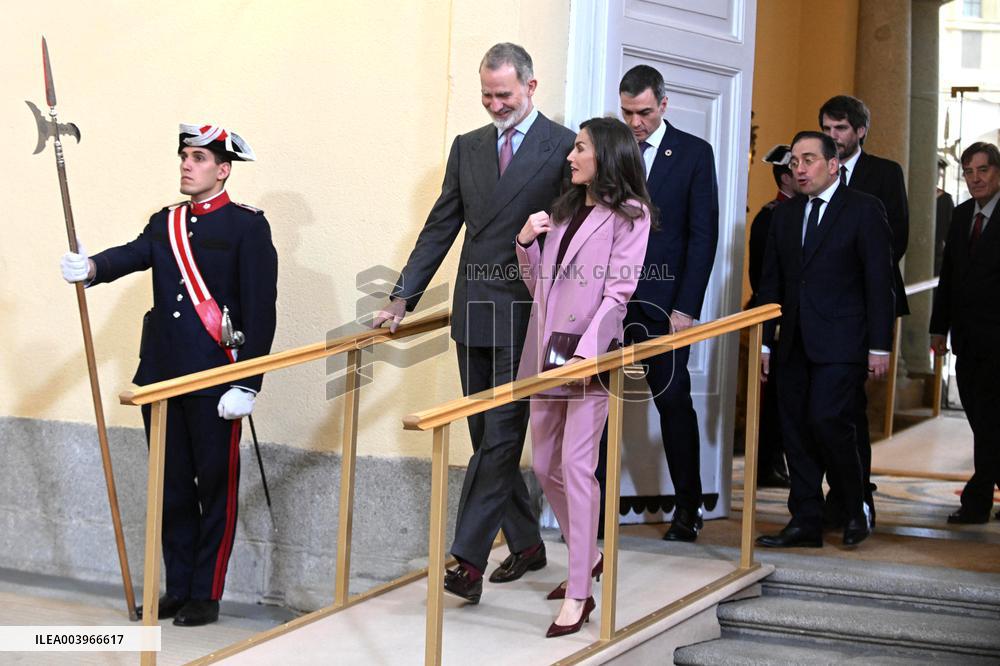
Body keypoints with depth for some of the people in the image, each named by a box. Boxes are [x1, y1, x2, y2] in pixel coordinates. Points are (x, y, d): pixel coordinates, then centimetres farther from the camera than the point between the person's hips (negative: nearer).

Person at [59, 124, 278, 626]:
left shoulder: (247, 226, -5)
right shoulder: (165, 222, 13)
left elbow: (260, 310, -10)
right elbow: (134, 254, -6)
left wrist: (247, 385, -16)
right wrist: (91, 268, -29)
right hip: (161, 376, 6)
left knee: (216, 488, 3)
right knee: (172, 488, 13)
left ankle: (206, 595, 13)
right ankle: (178, 588, 24)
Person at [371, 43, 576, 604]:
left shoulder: (564, 148, -4)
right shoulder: (468, 147, 12)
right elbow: (440, 229, 13)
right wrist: (402, 300, 8)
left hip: (525, 318, -6)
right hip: (474, 314, 6)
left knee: (500, 438, -8)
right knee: (487, 437, 12)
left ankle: (469, 560, -9)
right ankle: (527, 544, 26)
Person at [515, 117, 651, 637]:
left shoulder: (629, 214, -4)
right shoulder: (563, 209, 16)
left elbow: (618, 292, -13)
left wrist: (586, 352, -23)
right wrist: (527, 242, 1)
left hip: (592, 354, -7)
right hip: (545, 351, 7)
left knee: (576, 464, -11)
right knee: (545, 465, 12)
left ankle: (578, 595, -9)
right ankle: (588, 557, 31)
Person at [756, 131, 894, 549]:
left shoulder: (863, 210, -1)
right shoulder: (785, 215, 15)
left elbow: (879, 282, -5)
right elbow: (771, 284, 16)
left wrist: (879, 346, -10)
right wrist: (764, 342, 10)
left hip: (840, 343, -6)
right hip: (794, 343, 6)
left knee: (827, 420, -16)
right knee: (795, 430, 4)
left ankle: (856, 509, 5)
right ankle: (805, 522, 12)